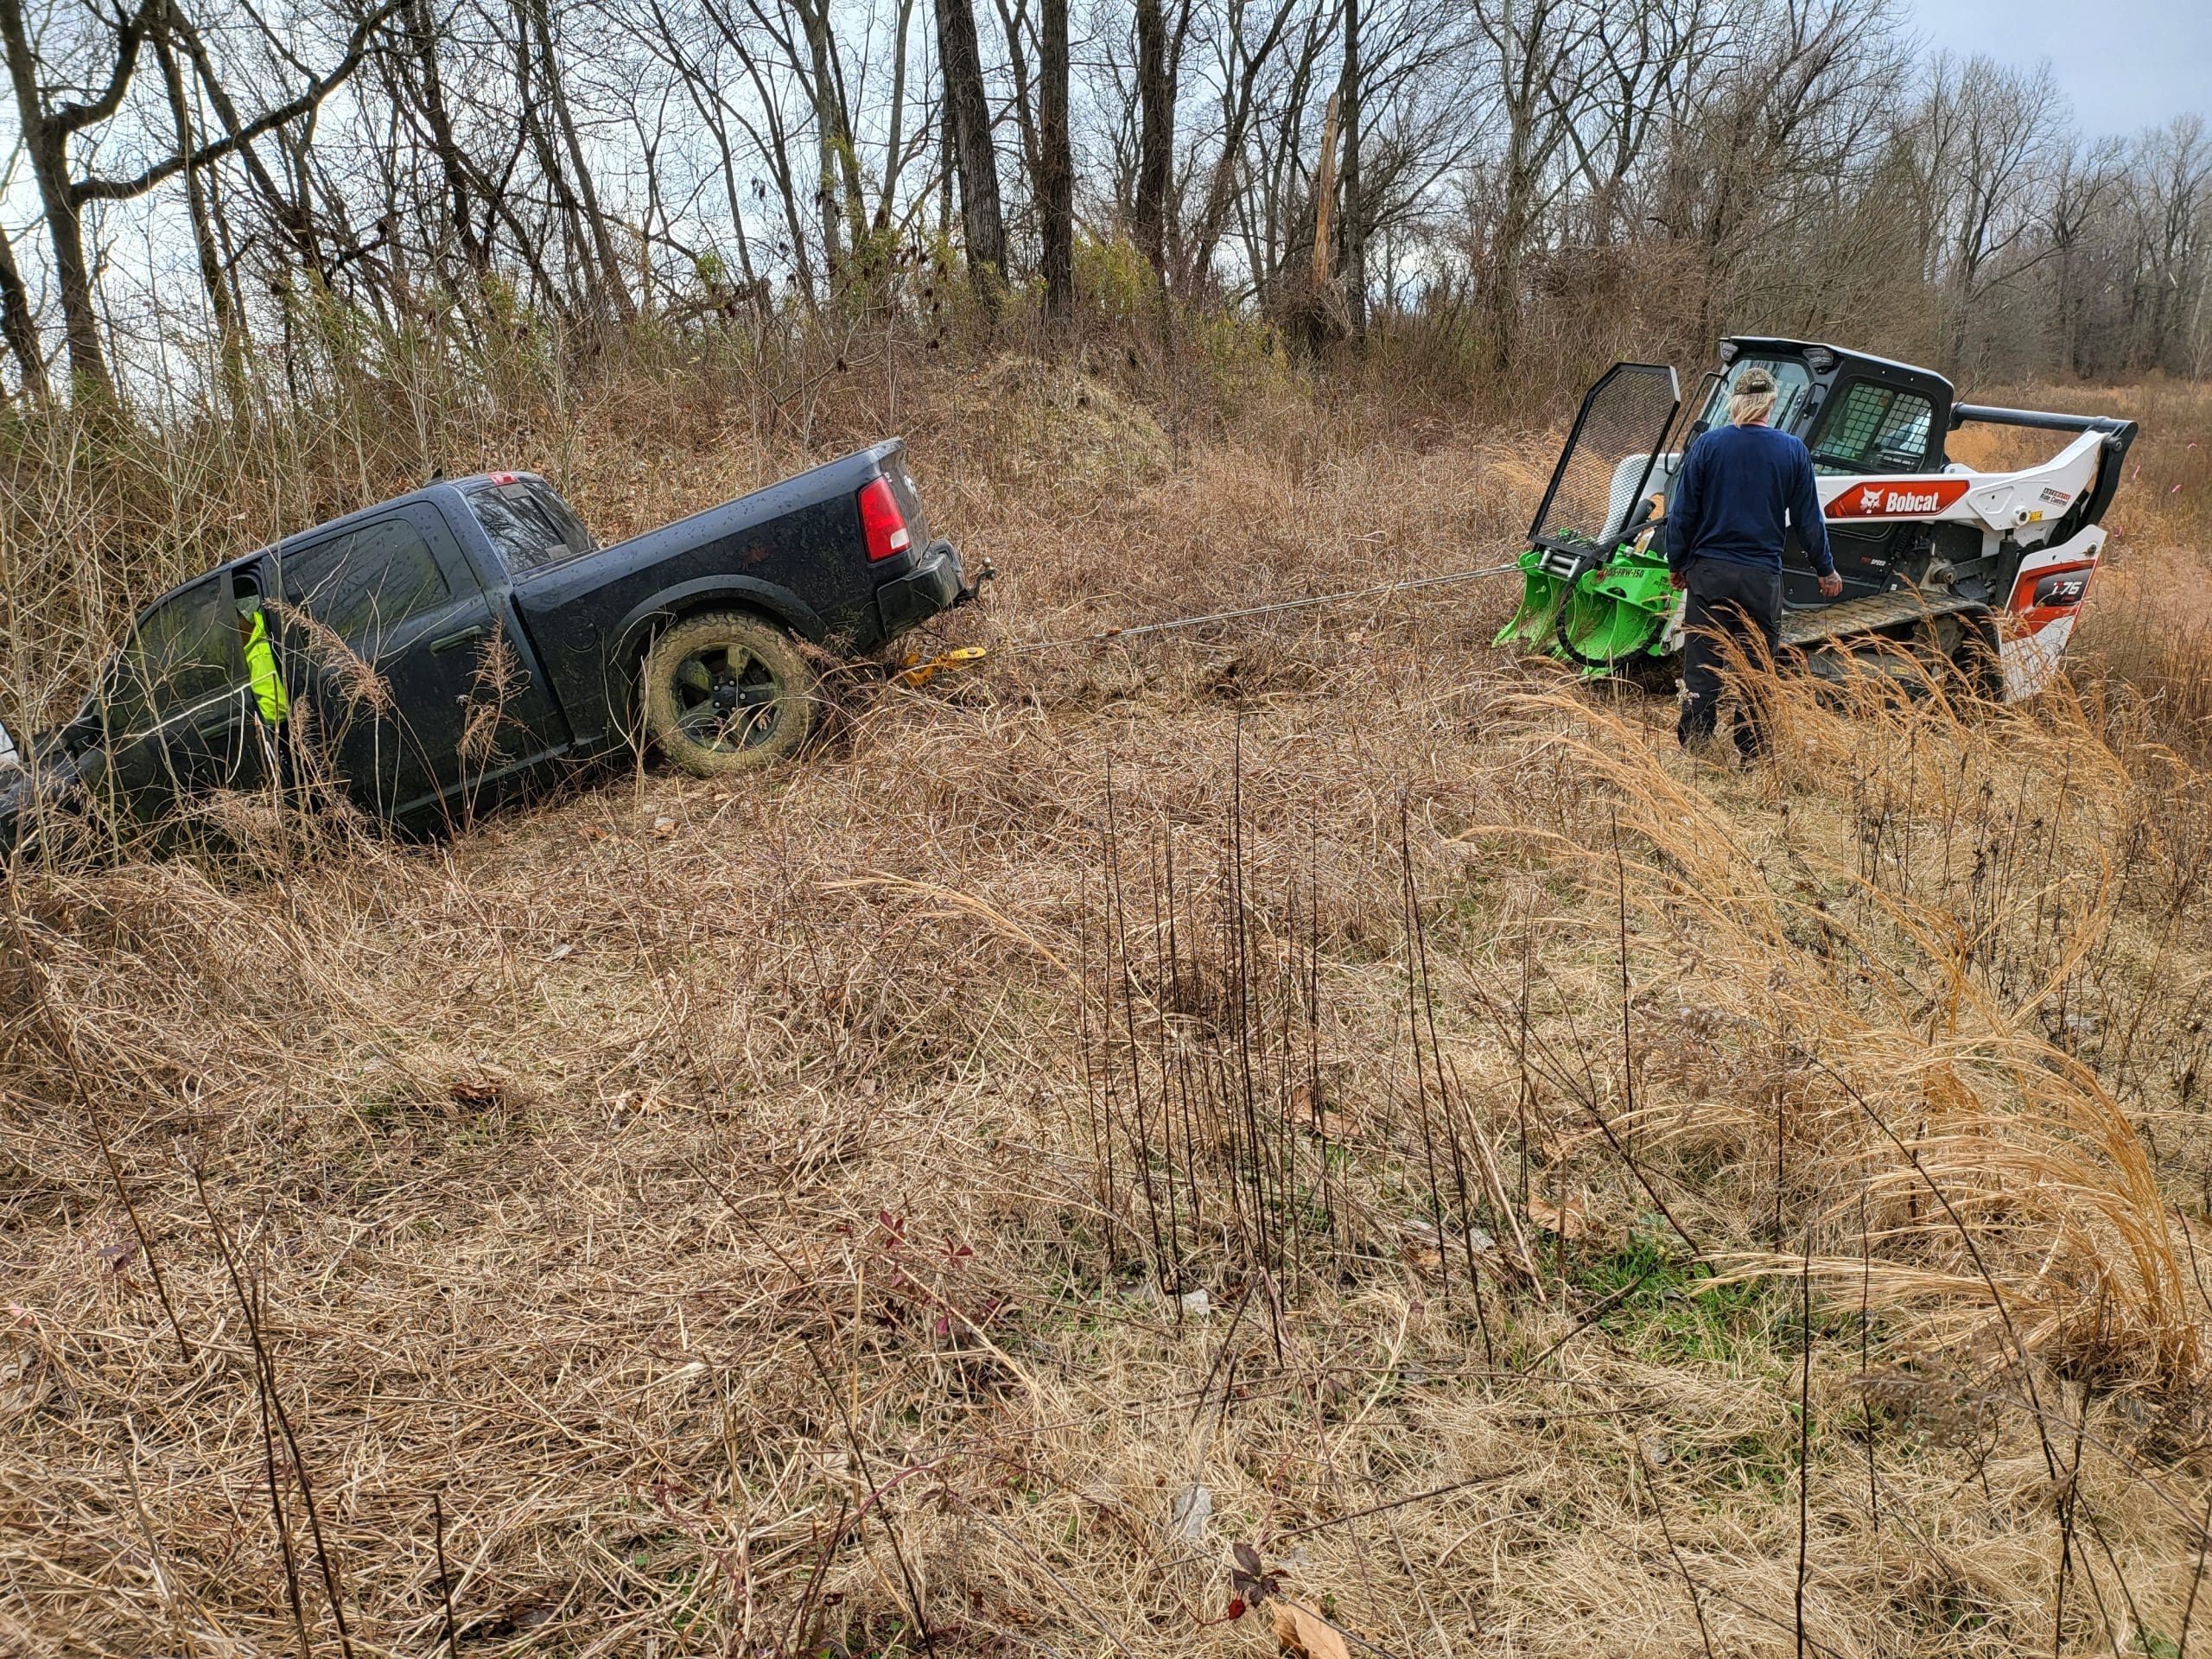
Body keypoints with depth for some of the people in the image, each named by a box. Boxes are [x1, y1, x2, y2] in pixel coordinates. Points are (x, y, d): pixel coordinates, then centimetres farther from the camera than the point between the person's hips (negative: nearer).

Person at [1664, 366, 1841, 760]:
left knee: (1702, 661, 6)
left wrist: (1676, 564, 11)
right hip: (1762, 577, 1)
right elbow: (1808, 520, 4)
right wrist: (1826, 570, 16)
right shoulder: (1793, 451, -1)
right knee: (1757, 664, 10)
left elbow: (1682, 513, -1)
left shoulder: (1707, 445, -4)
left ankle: (1693, 745, 8)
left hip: (1710, 570, 0)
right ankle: (1752, 750, 14)